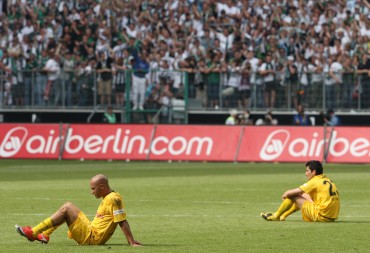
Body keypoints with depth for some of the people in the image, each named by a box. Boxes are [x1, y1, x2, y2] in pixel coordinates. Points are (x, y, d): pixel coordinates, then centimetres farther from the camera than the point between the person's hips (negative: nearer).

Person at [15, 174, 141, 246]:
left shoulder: (114, 199, -18)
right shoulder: (108, 198, 13)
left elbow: (122, 222, -21)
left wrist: (132, 243, -23)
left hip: (92, 238, -10)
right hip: (91, 232, 10)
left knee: (66, 209, -12)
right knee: (68, 206, 17)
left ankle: (32, 233, -8)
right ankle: (44, 235, 13)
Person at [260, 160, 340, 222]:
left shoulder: (315, 181, -10)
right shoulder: (327, 180, 15)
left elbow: (292, 192, -7)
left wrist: (285, 194, 14)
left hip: (321, 216, -9)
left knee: (292, 196, -1)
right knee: (302, 197, 26)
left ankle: (276, 216, 17)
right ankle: (283, 216, 35)